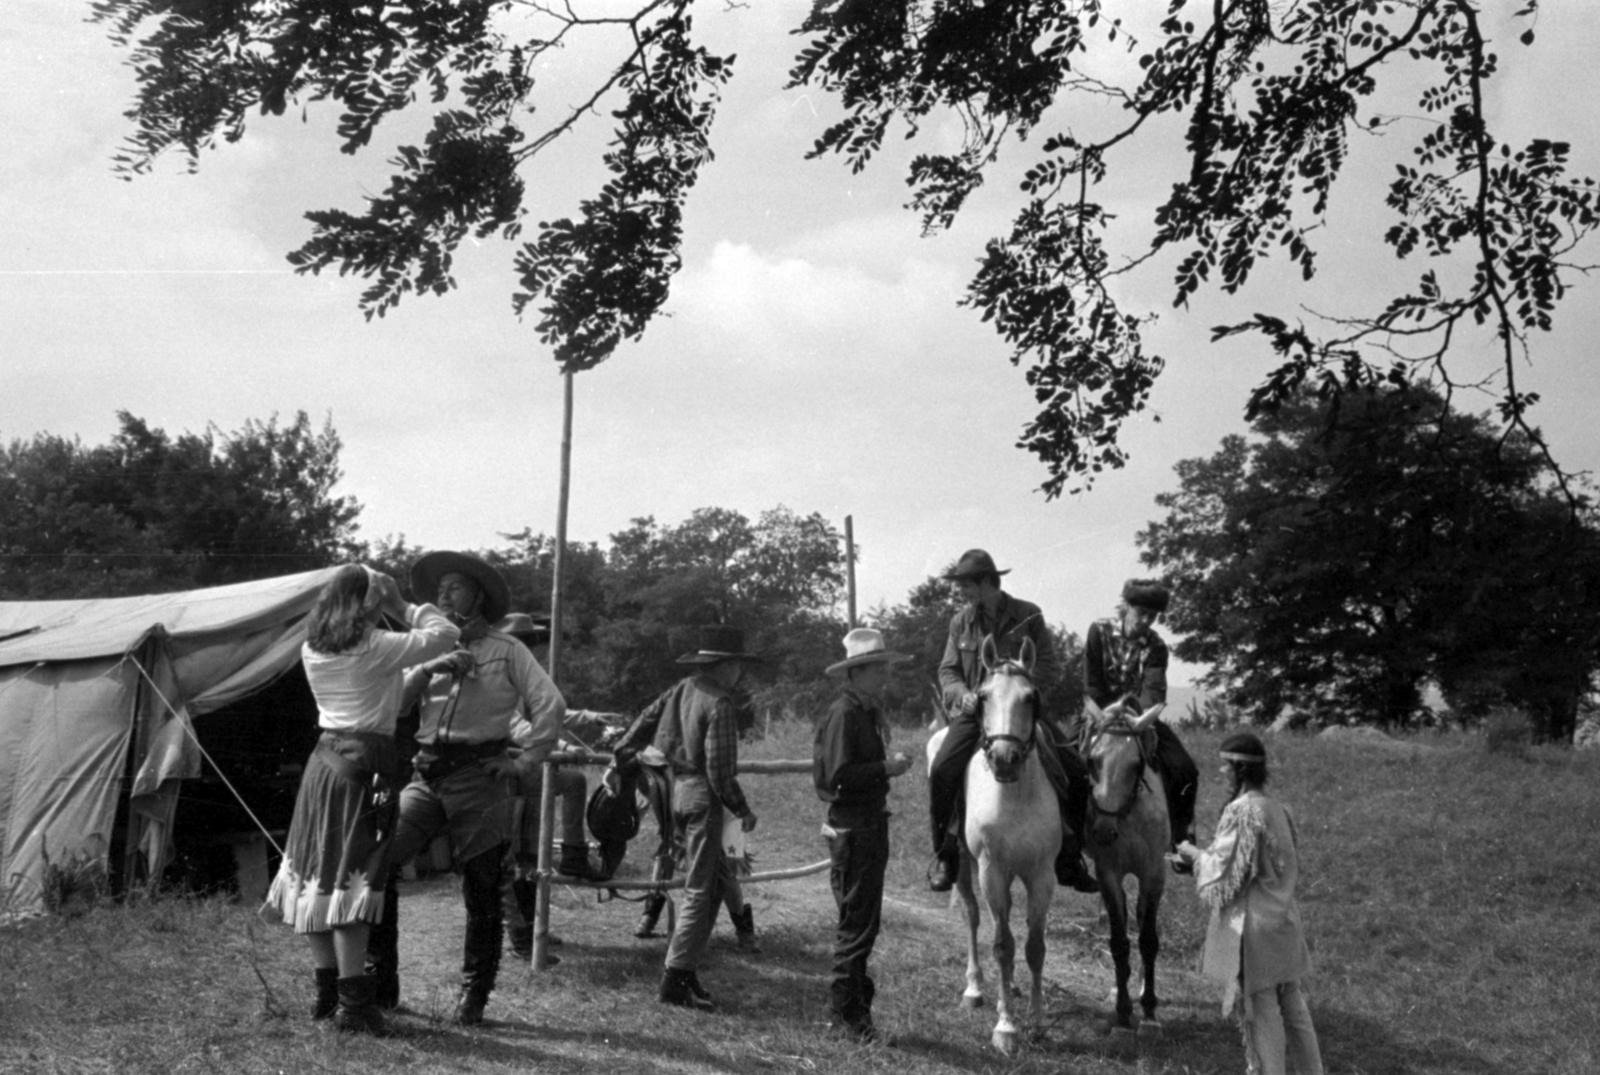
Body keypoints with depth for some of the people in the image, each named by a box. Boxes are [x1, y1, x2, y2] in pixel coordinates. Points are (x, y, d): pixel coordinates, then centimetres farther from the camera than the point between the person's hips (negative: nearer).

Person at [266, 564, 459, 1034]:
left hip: (323, 761, 7)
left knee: (319, 875, 11)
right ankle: (353, 1002, -3)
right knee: (351, 879, -7)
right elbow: (446, 634, -8)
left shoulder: (313, 651, 9)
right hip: (363, 767, -7)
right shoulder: (375, 648, -11)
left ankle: (326, 992, 21)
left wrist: (392, 613, 15)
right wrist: (403, 607, 6)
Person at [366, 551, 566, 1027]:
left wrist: (521, 758, -5)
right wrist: (430, 668, -7)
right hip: (427, 776, 4)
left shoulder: (507, 650, 6)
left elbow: (552, 706, 0)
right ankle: (380, 982, 0)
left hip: (479, 778, -4)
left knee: (483, 893, 1)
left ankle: (473, 996, 14)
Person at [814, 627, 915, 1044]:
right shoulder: (844, 713, -17)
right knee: (859, 921, -3)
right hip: (851, 826, -10)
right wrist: (887, 768, -20)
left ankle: (850, 1008, 29)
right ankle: (848, 1013, 7)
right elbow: (838, 775, -24)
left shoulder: (871, 712, 14)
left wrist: (890, 764, 6)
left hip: (871, 824, 10)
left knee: (861, 920, 17)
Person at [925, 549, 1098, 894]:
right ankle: (944, 853, -5)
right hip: (973, 711, 0)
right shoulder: (960, 622, 7)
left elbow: (1048, 665, -3)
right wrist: (962, 693, -13)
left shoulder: (1028, 615, 0)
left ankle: (1069, 856, 9)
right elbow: (948, 670, 9)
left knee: (1075, 772, -10)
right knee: (942, 769, -24)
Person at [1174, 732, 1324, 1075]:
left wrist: (1195, 855, 2)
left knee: (1262, 1009, 4)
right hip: (1284, 919, 8)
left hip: (1253, 925, -8)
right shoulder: (1277, 809, 5)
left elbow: (1225, 874, -16)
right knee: (1292, 1005, 16)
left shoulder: (1241, 812, -19)